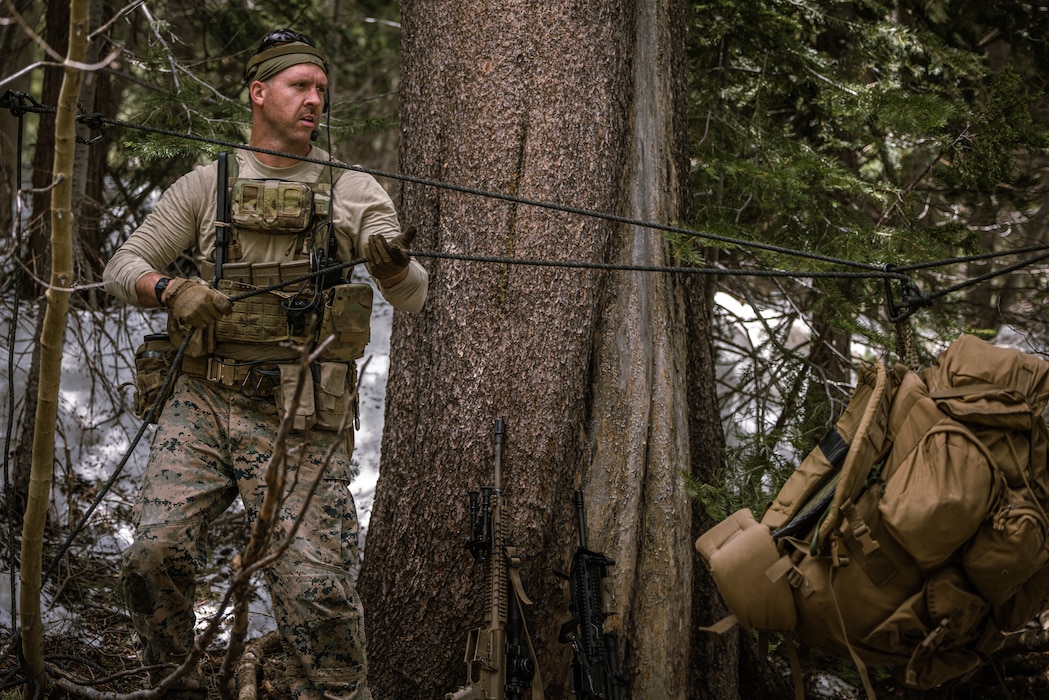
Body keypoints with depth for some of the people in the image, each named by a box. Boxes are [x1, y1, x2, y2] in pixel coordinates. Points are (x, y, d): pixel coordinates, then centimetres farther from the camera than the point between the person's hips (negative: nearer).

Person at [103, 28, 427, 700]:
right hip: (204, 402, 1)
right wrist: (171, 289, -11)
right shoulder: (207, 185, 11)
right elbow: (123, 267, 12)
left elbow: (413, 298, 4)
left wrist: (393, 263, -20)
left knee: (317, 587, -10)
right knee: (157, 552, -14)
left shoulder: (352, 190, 8)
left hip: (298, 421, -1)